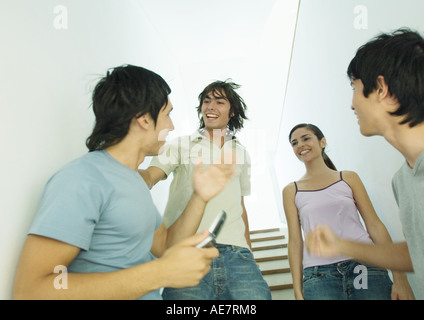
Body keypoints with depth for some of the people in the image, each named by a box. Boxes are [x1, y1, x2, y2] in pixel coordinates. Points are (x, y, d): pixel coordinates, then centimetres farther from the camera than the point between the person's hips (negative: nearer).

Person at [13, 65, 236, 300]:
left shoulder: (134, 180, 10)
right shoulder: (82, 178, -16)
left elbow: (165, 246, 9)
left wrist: (199, 198, -4)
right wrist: (159, 273, -24)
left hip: (148, 294, 5)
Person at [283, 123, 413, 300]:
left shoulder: (348, 178, 8)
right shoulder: (291, 191, 7)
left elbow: (375, 226, 6)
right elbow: (295, 241, 4)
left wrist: (399, 276, 0)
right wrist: (298, 291, 0)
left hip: (365, 266, 1)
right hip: (319, 276, 0)